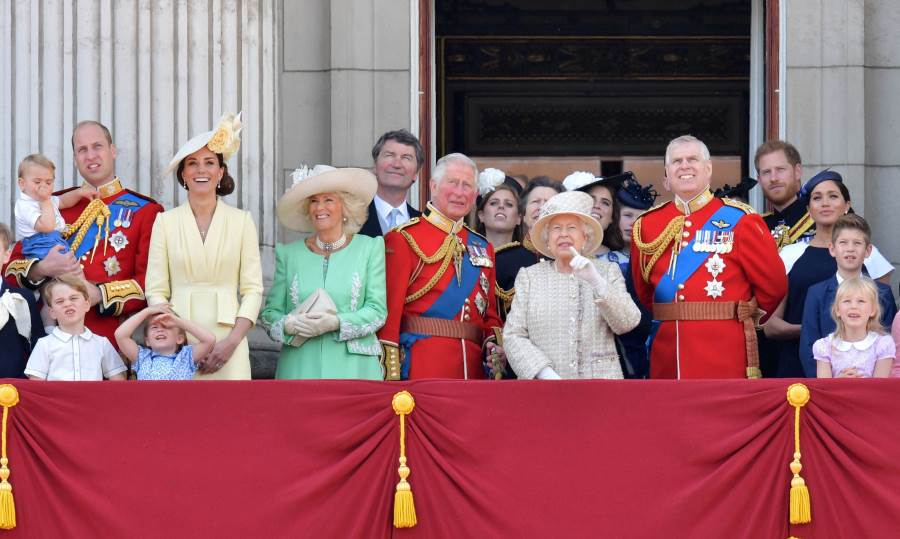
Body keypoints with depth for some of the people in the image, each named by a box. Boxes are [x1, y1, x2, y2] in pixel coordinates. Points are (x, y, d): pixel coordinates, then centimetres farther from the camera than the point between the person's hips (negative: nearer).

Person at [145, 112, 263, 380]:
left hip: (227, 342, 0)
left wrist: (233, 341, -9)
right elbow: (156, 291, 4)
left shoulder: (242, 221, 7)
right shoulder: (166, 222, 8)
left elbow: (253, 289, 4)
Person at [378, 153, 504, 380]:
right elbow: (391, 308, -8)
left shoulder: (482, 246, 17)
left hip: (474, 366, 5)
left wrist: (495, 344, 0)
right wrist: (391, 376, -15)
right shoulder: (404, 239, -1)